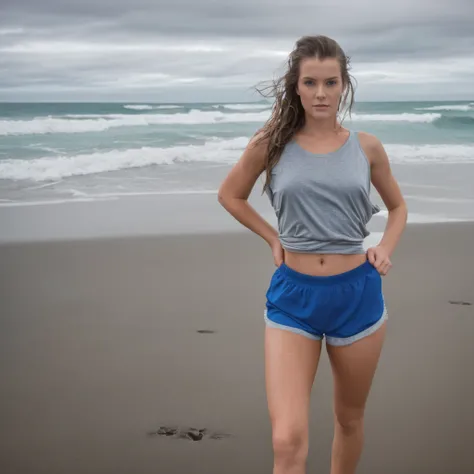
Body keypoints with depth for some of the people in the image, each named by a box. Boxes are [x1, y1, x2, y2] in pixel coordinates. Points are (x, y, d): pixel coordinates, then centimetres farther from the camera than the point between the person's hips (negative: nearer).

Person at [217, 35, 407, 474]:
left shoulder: (366, 147, 1)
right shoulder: (272, 144, -3)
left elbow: (398, 207, 17)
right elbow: (230, 196, 13)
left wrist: (385, 249, -1)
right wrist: (273, 238, 3)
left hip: (357, 294, 2)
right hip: (292, 296, -2)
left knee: (350, 418, 18)